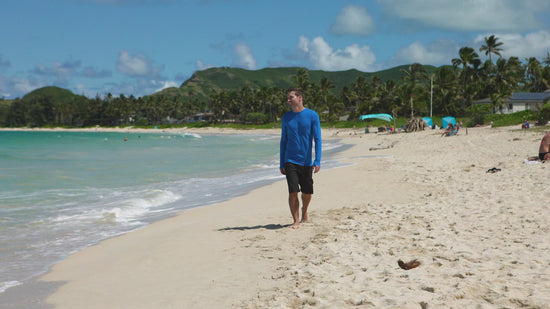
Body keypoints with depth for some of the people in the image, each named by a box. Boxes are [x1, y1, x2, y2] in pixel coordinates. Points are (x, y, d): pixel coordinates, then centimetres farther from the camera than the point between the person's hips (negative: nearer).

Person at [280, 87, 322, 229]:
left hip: (306, 161, 0)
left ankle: (304, 212, 37)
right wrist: (281, 164, 7)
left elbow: (317, 139, -5)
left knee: (307, 193, 9)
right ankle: (296, 220, 0)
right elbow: (283, 141, 10)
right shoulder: (286, 117, 4)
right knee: (293, 192, -10)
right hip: (290, 161, 1)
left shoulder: (312, 116, -4)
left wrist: (317, 161, -13)